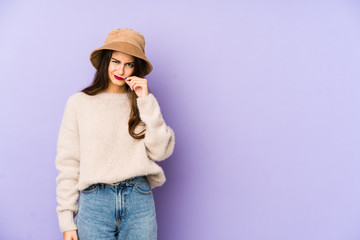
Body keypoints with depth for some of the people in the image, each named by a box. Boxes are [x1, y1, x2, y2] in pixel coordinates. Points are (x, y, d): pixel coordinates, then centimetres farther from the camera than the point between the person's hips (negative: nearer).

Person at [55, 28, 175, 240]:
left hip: (139, 201, 1)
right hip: (95, 201, -1)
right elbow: (68, 162, 3)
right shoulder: (79, 102, 4)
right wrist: (67, 219, 1)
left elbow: (161, 151, -3)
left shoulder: (142, 102, 8)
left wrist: (146, 101, -7)